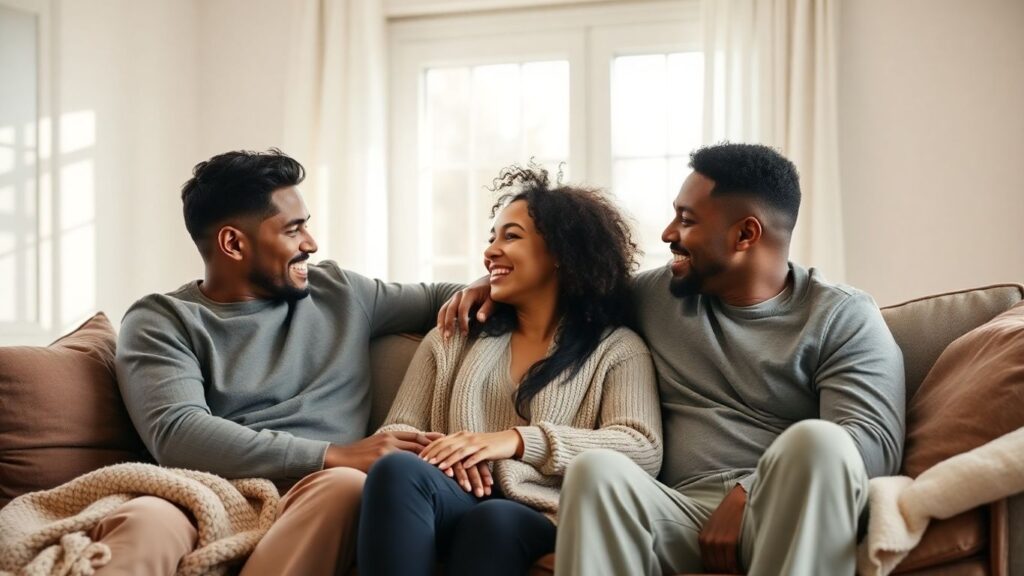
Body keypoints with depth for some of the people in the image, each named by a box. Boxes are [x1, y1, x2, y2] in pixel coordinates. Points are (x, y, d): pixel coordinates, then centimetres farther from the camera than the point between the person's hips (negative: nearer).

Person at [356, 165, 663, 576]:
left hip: (545, 523, -3)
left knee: (493, 520, -38)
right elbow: (396, 433, 16)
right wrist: (442, 453, -10)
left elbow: (644, 451, -5)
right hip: (456, 508, 4)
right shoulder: (452, 339, 24)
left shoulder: (616, 349, 12)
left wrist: (517, 441, -17)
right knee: (399, 470, -31)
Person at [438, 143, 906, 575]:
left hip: (789, 520, -2)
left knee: (817, 440, -36)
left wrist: (747, 495, -20)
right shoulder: (656, 295, 18)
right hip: (682, 515, 3)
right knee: (596, 469, -31)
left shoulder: (843, 317, 4)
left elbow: (874, 442, -9)